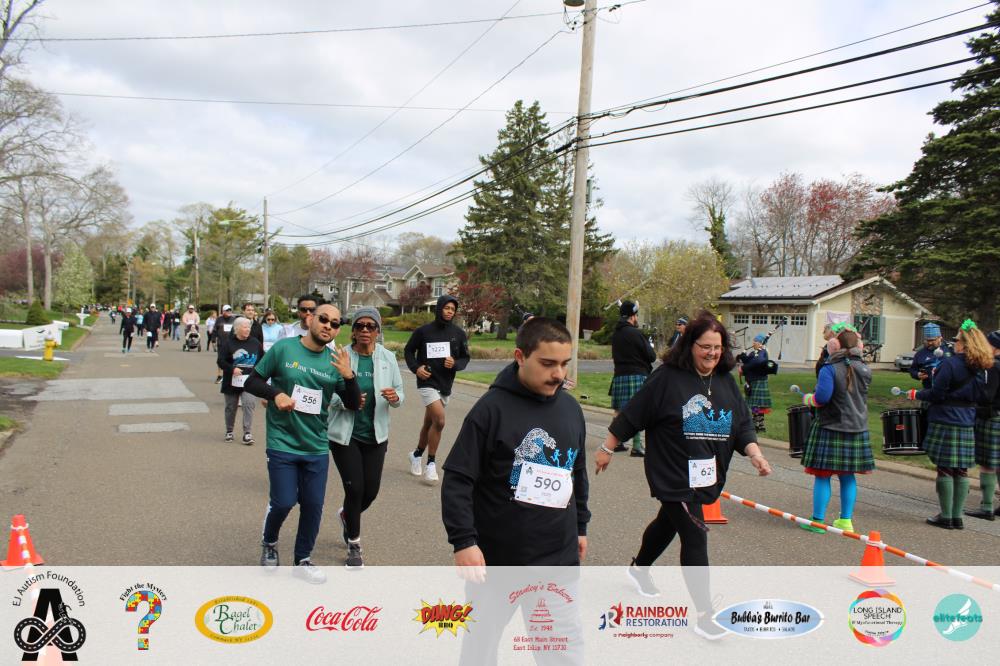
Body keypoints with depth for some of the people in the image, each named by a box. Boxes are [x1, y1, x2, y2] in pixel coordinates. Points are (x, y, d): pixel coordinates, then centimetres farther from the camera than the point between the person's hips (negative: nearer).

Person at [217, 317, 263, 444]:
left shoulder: (255, 343, 4)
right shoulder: (229, 343, -4)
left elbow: (262, 360, 13)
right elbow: (220, 361, -6)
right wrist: (232, 369, -21)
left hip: (249, 381, 0)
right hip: (232, 381, 0)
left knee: (249, 403, -17)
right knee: (231, 407, 11)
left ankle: (247, 433, -13)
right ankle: (229, 431, 30)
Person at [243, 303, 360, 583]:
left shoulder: (335, 361, 1)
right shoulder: (283, 348, -7)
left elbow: (353, 404, 1)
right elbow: (251, 382, 0)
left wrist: (349, 376, -17)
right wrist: (276, 394, -18)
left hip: (317, 447, 3)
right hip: (282, 443, -3)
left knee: (313, 504, 7)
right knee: (284, 502, -2)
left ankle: (303, 560, 28)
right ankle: (269, 542, 31)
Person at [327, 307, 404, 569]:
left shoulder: (388, 358, 0)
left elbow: (400, 394, 3)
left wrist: (395, 397, -20)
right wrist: (345, 401, -23)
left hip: (376, 435, 3)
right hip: (344, 434, -3)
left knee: (371, 490, 7)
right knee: (355, 488, -5)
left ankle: (347, 515, 43)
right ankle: (354, 545, 18)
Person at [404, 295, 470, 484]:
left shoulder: (459, 334, 1)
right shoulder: (423, 331, -6)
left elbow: (465, 357, 8)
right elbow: (408, 350, 6)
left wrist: (455, 364, -14)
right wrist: (415, 367, -11)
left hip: (445, 384, 4)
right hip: (427, 382, -4)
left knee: (429, 423, 16)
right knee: (439, 420, -19)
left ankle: (417, 454, 39)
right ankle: (431, 463, -5)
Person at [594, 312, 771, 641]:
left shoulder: (727, 382, 4)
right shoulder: (668, 377, -15)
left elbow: (742, 425, 6)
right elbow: (631, 416, -11)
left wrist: (754, 452, -12)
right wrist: (607, 448, -6)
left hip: (707, 477, 7)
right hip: (674, 476, -7)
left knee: (668, 523, 25)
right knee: (695, 539, -8)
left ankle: (639, 567, 50)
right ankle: (704, 614, 3)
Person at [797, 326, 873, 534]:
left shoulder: (829, 370, -15)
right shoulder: (865, 370, 5)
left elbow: (821, 397, -20)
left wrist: (806, 398, -1)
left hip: (830, 430, -6)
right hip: (856, 430, 6)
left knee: (822, 476, 2)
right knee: (848, 477, 13)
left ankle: (818, 520, 6)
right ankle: (846, 520, 18)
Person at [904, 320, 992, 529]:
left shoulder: (950, 363, -14)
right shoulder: (980, 368, 7)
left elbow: (936, 394, -15)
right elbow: (978, 395, 17)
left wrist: (916, 394, 3)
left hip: (945, 423, -6)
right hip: (967, 424, 6)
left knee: (945, 469, 1)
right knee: (961, 471, 10)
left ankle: (946, 517, 5)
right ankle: (957, 516, 15)